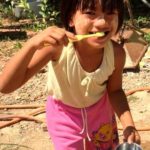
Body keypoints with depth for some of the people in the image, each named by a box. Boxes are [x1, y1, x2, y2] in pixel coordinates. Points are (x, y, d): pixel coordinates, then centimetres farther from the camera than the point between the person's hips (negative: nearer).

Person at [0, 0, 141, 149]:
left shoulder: (116, 53, -27)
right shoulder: (58, 45, -35)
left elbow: (114, 90, -6)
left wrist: (129, 125, -22)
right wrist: (32, 44, -52)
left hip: (100, 111, 3)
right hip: (64, 115, -2)